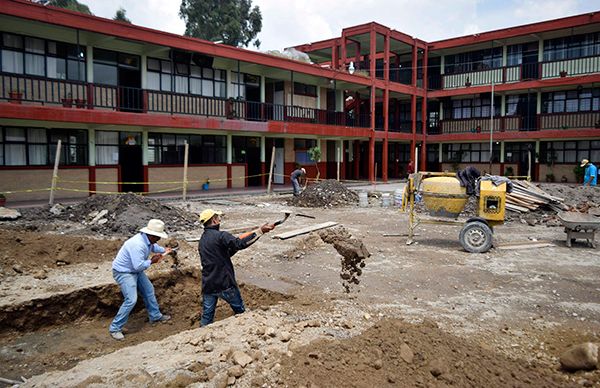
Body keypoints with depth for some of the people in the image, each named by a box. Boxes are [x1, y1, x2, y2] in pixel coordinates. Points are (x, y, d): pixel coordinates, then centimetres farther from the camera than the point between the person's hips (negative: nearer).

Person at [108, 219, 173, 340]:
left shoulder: (148, 239, -5)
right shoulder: (138, 245, -34)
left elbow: (153, 246, 21)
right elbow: (139, 265, -34)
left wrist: (163, 250, 10)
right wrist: (151, 261, -21)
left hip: (135, 270, 10)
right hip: (123, 272, -10)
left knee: (149, 290, 17)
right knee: (131, 300, -16)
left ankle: (155, 315, 34)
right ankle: (115, 328, -2)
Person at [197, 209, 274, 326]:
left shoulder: (202, 241, 12)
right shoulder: (220, 236, -16)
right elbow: (240, 244, -29)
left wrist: (235, 247, 10)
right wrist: (260, 231, -28)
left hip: (208, 284, 7)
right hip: (224, 284, -7)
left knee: (207, 316, 13)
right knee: (240, 311, 14)